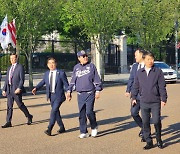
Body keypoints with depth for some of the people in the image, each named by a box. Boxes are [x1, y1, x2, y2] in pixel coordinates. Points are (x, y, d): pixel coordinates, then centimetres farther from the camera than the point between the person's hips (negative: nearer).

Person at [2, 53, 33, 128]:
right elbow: (6, 80, 18)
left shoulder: (20, 67, -4)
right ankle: (8, 122, 6)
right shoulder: (9, 68, 17)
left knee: (20, 105, 0)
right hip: (9, 89, 6)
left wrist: (19, 88, -20)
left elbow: (22, 79, -11)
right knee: (9, 106, 4)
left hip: (16, 89, -6)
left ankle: (29, 116, 22)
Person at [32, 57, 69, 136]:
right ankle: (62, 128, 28)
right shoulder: (46, 73, 7)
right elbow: (42, 82, 17)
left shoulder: (61, 73, -7)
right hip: (51, 96, 6)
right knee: (56, 112, 13)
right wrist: (36, 88, 1)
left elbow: (66, 84, -3)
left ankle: (49, 129, -16)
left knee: (54, 111, -17)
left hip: (58, 96, -6)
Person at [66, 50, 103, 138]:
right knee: (81, 114, 4)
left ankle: (94, 127, 12)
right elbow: (73, 81, 18)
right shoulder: (76, 68, 11)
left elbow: (97, 79, 2)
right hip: (80, 94, 3)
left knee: (89, 112, -14)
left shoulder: (91, 66, 3)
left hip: (90, 94, -3)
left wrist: (98, 90, -4)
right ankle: (83, 132, 13)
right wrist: (69, 91, 11)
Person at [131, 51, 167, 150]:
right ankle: (149, 142, 14)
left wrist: (163, 99, -6)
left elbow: (162, 86, -2)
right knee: (145, 123, 4)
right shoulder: (139, 72, 7)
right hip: (144, 102, 3)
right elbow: (136, 86, 16)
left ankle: (159, 140, 17)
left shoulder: (158, 71, -1)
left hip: (155, 102, -3)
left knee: (156, 121, -5)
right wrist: (134, 97, 18)